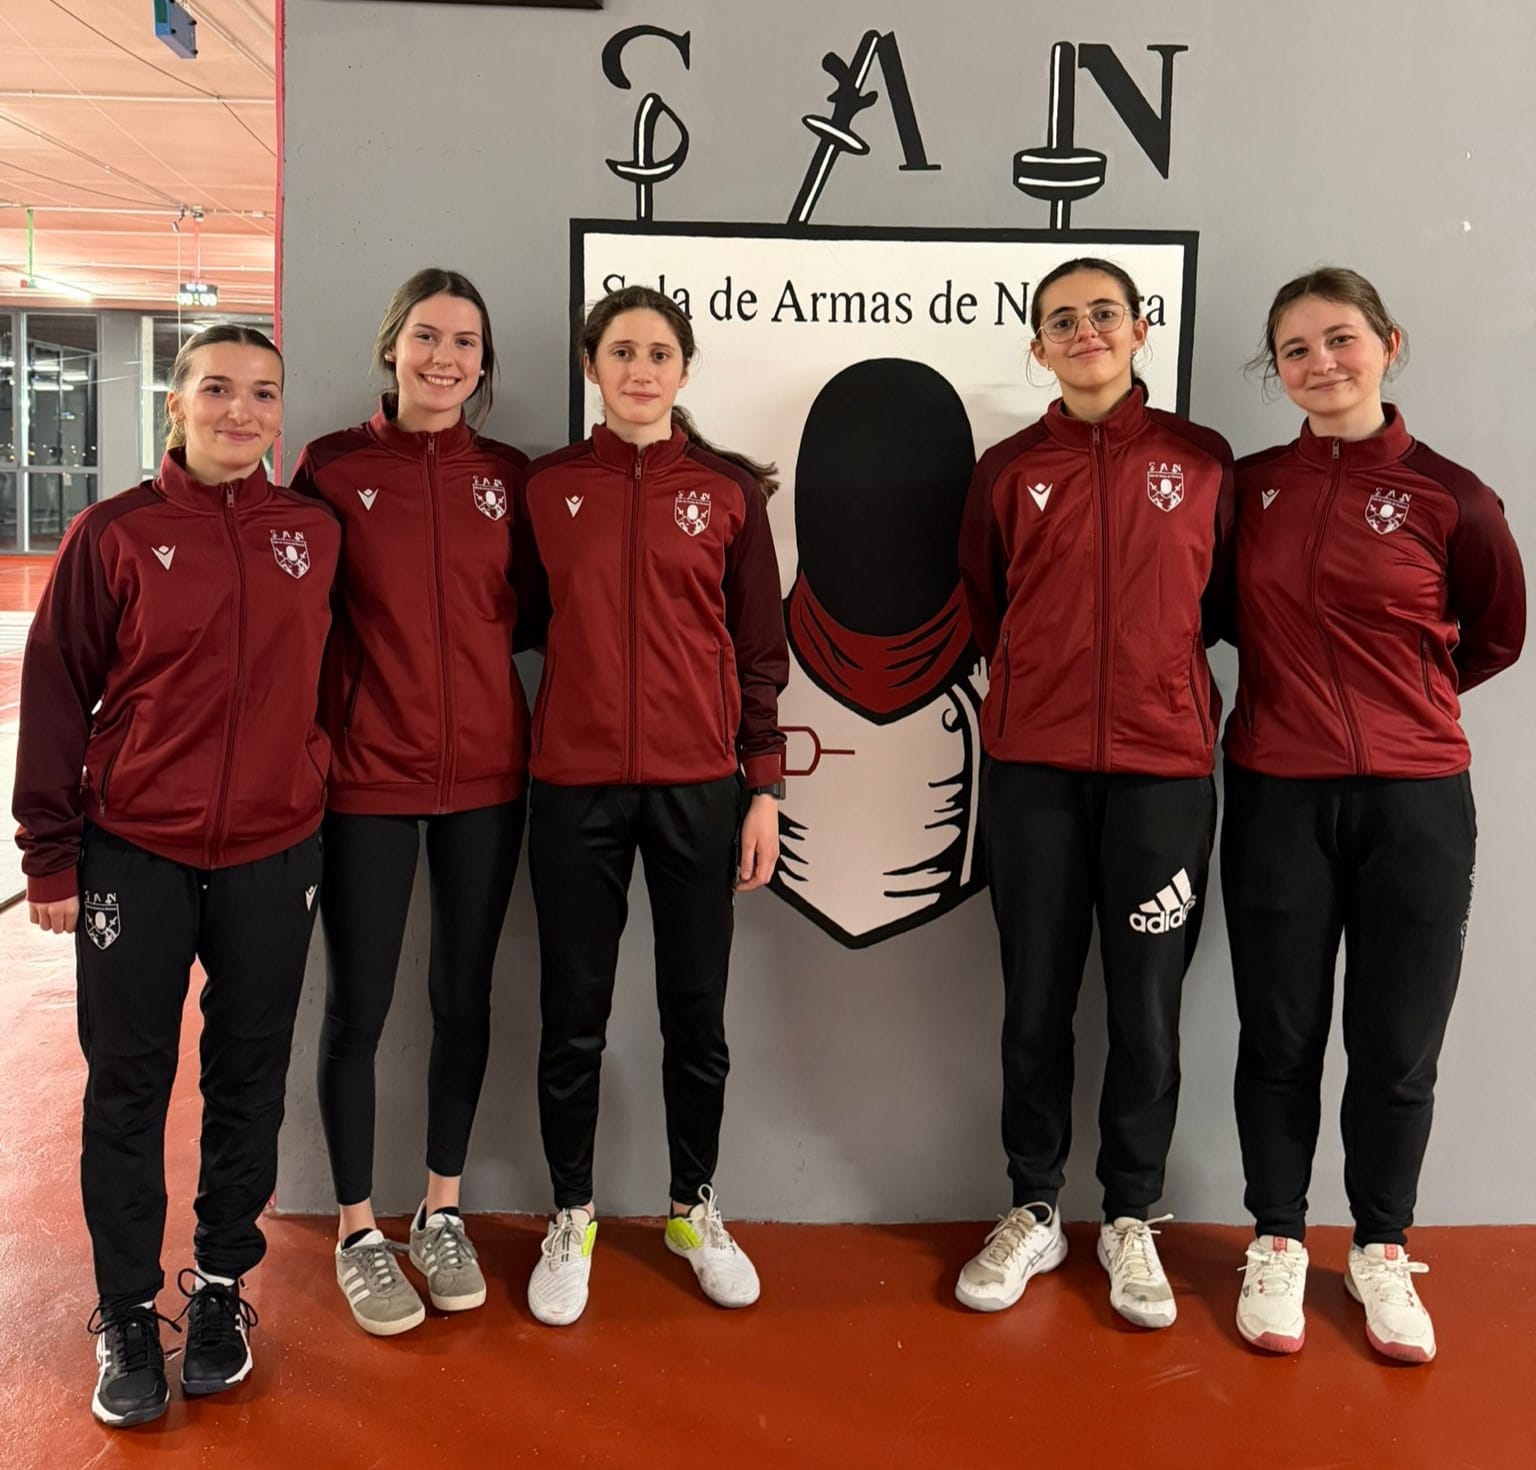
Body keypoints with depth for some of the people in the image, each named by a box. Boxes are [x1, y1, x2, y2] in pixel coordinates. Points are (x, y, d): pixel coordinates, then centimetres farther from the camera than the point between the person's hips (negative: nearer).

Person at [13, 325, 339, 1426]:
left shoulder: (317, 535, 3)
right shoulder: (116, 535, -4)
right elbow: (56, 696, -1)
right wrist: (51, 853, -2)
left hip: (274, 854, 2)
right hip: (135, 851, -2)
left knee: (250, 1079, 12)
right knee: (128, 1085, 7)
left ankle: (221, 1284, 30)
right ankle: (127, 1313, 23)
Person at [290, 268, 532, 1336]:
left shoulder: (508, 475, 4)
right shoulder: (333, 467, -2)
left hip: (485, 773, 3)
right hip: (367, 775, -2)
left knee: (464, 995, 12)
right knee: (358, 1007, 6)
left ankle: (443, 1211, 30)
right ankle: (357, 1232, 24)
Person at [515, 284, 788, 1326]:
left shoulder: (732, 490, 3)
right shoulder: (545, 488, 4)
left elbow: (760, 648, 4)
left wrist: (764, 787, 1)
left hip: (698, 787, 0)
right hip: (575, 785, 0)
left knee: (697, 1013, 9)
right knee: (574, 1015, 8)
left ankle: (696, 1208, 29)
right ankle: (572, 1219, 26)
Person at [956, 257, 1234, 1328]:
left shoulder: (1202, 460, 5)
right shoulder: (1009, 470, 7)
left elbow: (1229, 597, 12)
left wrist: (1162, 675, 10)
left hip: (1163, 763, -1)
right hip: (1031, 766, 1)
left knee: (1148, 1001, 5)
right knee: (1037, 997, 8)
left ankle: (1132, 1220, 21)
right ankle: (1034, 1211, 22)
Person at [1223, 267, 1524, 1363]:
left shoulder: (1448, 495, -4)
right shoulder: (1248, 485, 2)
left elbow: (1497, 636, 10)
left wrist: (1396, 701, 8)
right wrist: (1306, 696, 5)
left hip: (1415, 800, -1)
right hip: (1278, 797, 1)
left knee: (1397, 1046, 8)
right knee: (1280, 1038, 10)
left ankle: (1383, 1252, 28)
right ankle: (1278, 1243, 28)